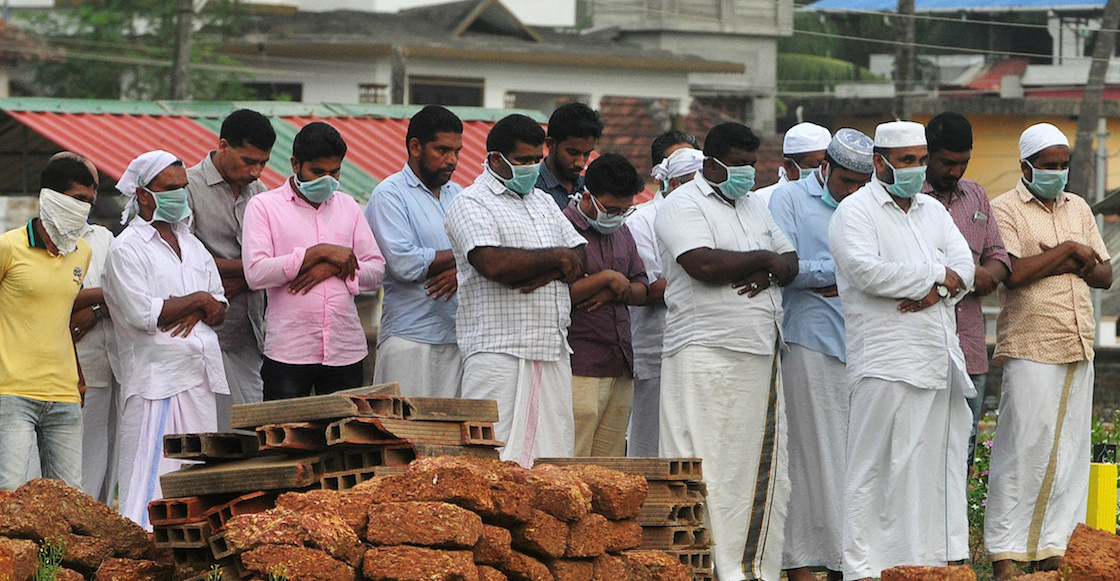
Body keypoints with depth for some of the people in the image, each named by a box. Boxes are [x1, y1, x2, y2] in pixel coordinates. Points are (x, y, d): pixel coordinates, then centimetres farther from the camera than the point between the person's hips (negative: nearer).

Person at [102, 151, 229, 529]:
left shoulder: (192, 245, 19)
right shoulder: (126, 250, -4)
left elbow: (218, 309, 16)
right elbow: (143, 314, -16)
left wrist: (197, 311, -7)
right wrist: (197, 300, -5)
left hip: (200, 375, 7)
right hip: (156, 380, -7)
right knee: (151, 476, -10)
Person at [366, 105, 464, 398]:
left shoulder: (457, 195, 19)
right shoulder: (390, 194, -2)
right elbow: (405, 263, -15)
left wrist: (462, 271, -11)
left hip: (459, 338, 6)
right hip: (411, 339, -6)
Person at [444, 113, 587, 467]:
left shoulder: (544, 202, 22)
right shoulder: (471, 205, -2)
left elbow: (580, 256, 14)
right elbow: (494, 264, -19)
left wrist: (547, 274, -8)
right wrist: (555, 258, -6)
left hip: (553, 349, 7)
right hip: (498, 349, -7)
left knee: (555, 447, 1)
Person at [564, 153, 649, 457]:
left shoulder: (622, 232, 19)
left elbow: (642, 290, 19)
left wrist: (616, 292, -3)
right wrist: (606, 278, -12)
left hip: (621, 369, 7)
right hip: (579, 371, -7)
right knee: (573, 465, -10)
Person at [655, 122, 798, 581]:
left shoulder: (754, 206, 21)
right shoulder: (683, 206, -5)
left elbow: (789, 261, 19)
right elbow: (703, 264, -20)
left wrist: (769, 274, -5)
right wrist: (761, 259, -7)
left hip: (760, 354, 8)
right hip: (707, 357, -8)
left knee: (763, 465, 6)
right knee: (705, 469, -8)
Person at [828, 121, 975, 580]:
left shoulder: (933, 211, 21)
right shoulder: (856, 211, 0)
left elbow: (963, 265, 11)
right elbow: (865, 271, -16)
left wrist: (937, 289, -11)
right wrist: (934, 276, -7)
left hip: (941, 359, 7)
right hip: (886, 361, -7)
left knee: (939, 463, 4)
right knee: (877, 467, -7)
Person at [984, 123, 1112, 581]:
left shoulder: (1078, 209, 17)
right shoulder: (1005, 210, -2)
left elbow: (1104, 275, 15)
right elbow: (1012, 272, -17)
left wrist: (1074, 263, -6)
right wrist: (1068, 251, -8)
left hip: (1079, 351, 6)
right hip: (1030, 350, -6)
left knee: (1069, 452, 5)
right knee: (1021, 452, -8)